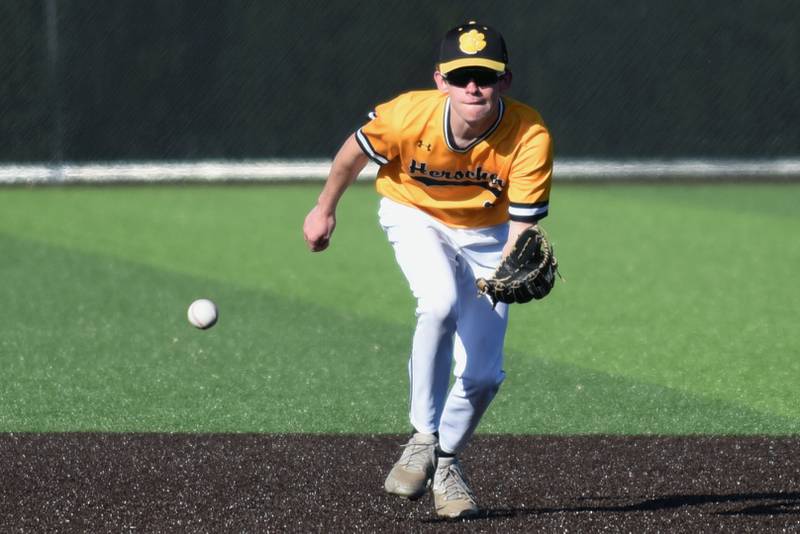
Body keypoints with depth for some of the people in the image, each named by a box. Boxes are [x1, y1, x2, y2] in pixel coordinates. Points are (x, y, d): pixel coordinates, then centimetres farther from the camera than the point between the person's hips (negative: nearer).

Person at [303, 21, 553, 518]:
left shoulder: (531, 136, -32)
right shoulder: (408, 115, -31)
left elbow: (522, 227, -28)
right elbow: (356, 151, -9)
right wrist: (325, 209, 5)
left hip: (486, 233, 1)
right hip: (415, 216, -1)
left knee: (483, 375, -4)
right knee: (441, 302, -33)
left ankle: (446, 461, 25)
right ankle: (423, 440, -19)